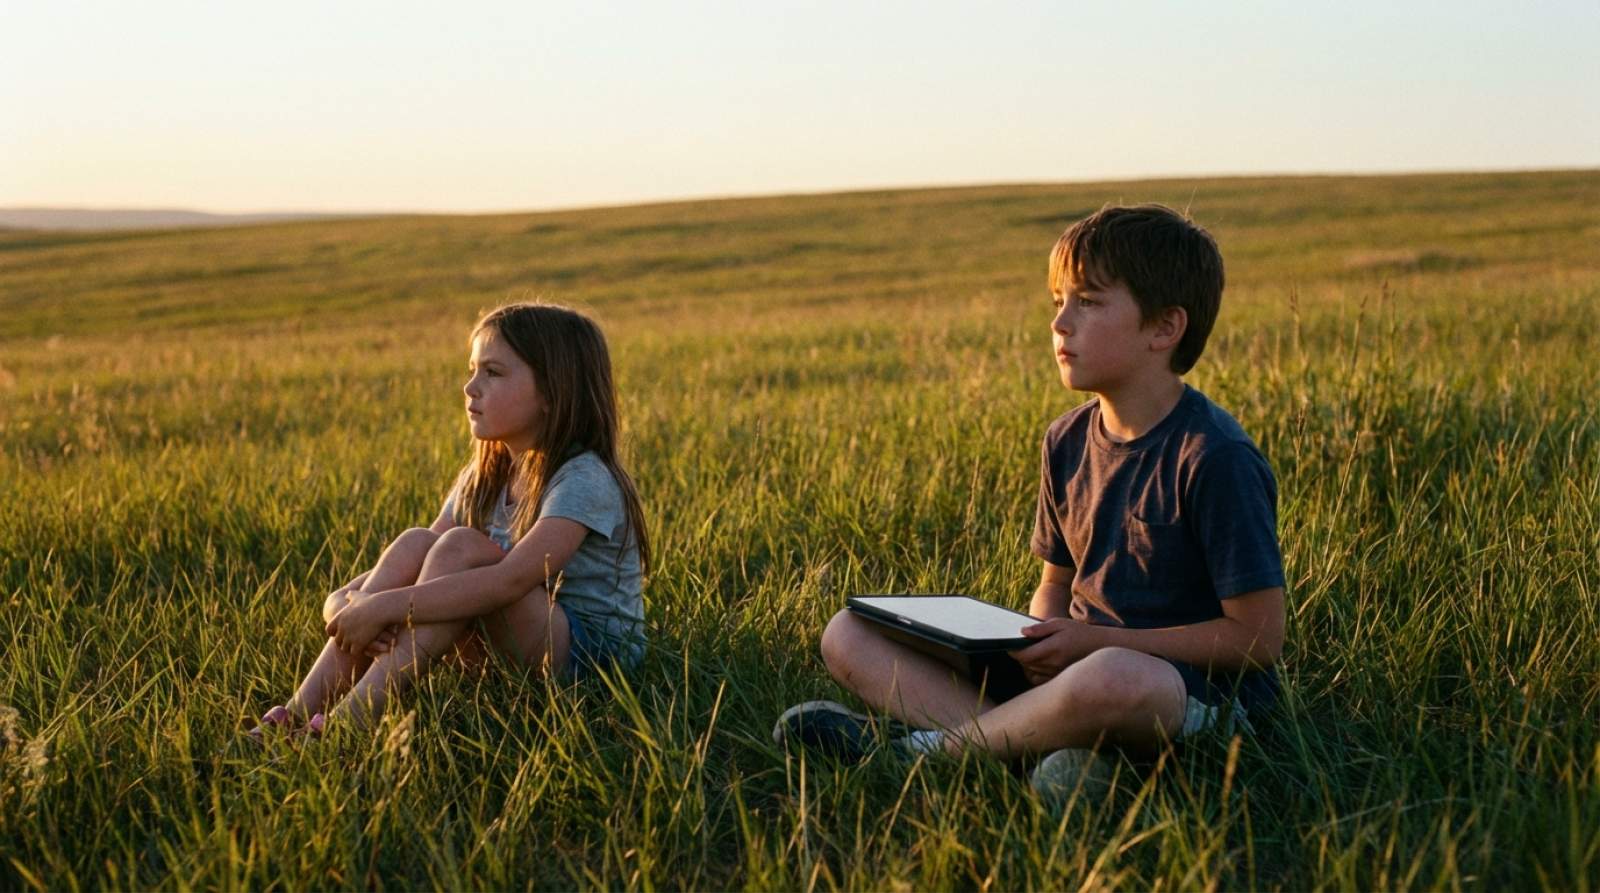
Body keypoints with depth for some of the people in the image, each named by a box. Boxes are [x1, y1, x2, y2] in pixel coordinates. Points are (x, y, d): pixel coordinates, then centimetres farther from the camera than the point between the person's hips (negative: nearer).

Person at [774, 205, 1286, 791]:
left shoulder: (1214, 457, -14)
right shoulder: (1068, 442, 9)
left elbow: (1259, 637, -14)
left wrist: (1098, 641, -17)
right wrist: (1043, 638, -7)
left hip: (1196, 693, -7)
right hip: (1074, 667, 7)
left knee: (1115, 678, -46)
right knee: (848, 635, -3)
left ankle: (930, 748, -18)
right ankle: (1045, 745, -24)